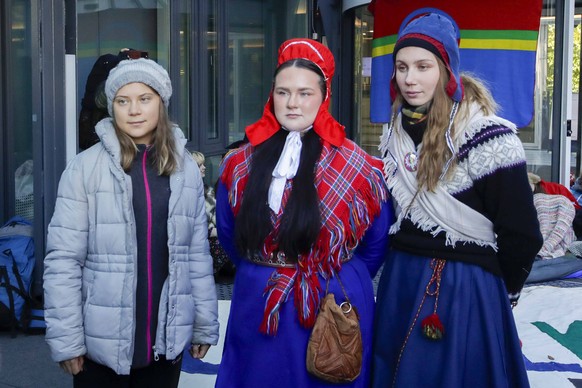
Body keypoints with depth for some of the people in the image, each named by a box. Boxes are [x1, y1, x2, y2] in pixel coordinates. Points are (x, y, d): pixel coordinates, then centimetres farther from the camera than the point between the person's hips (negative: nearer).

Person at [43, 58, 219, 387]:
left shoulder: (186, 168, 2)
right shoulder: (85, 167, -9)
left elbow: (198, 254, 6)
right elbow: (63, 259, -9)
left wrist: (205, 324, 8)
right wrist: (66, 339, -10)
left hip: (168, 338, 3)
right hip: (102, 341, -2)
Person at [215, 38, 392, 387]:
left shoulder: (357, 167, -6)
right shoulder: (241, 163, 1)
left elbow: (375, 244, 5)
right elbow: (229, 234, 13)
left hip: (335, 310, -2)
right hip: (257, 308, 3)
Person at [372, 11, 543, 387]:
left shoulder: (488, 137, -16)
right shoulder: (395, 134, 4)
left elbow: (521, 235, -12)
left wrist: (497, 295, 0)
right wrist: (403, 269, 17)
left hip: (467, 293, -6)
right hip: (398, 283, 6)